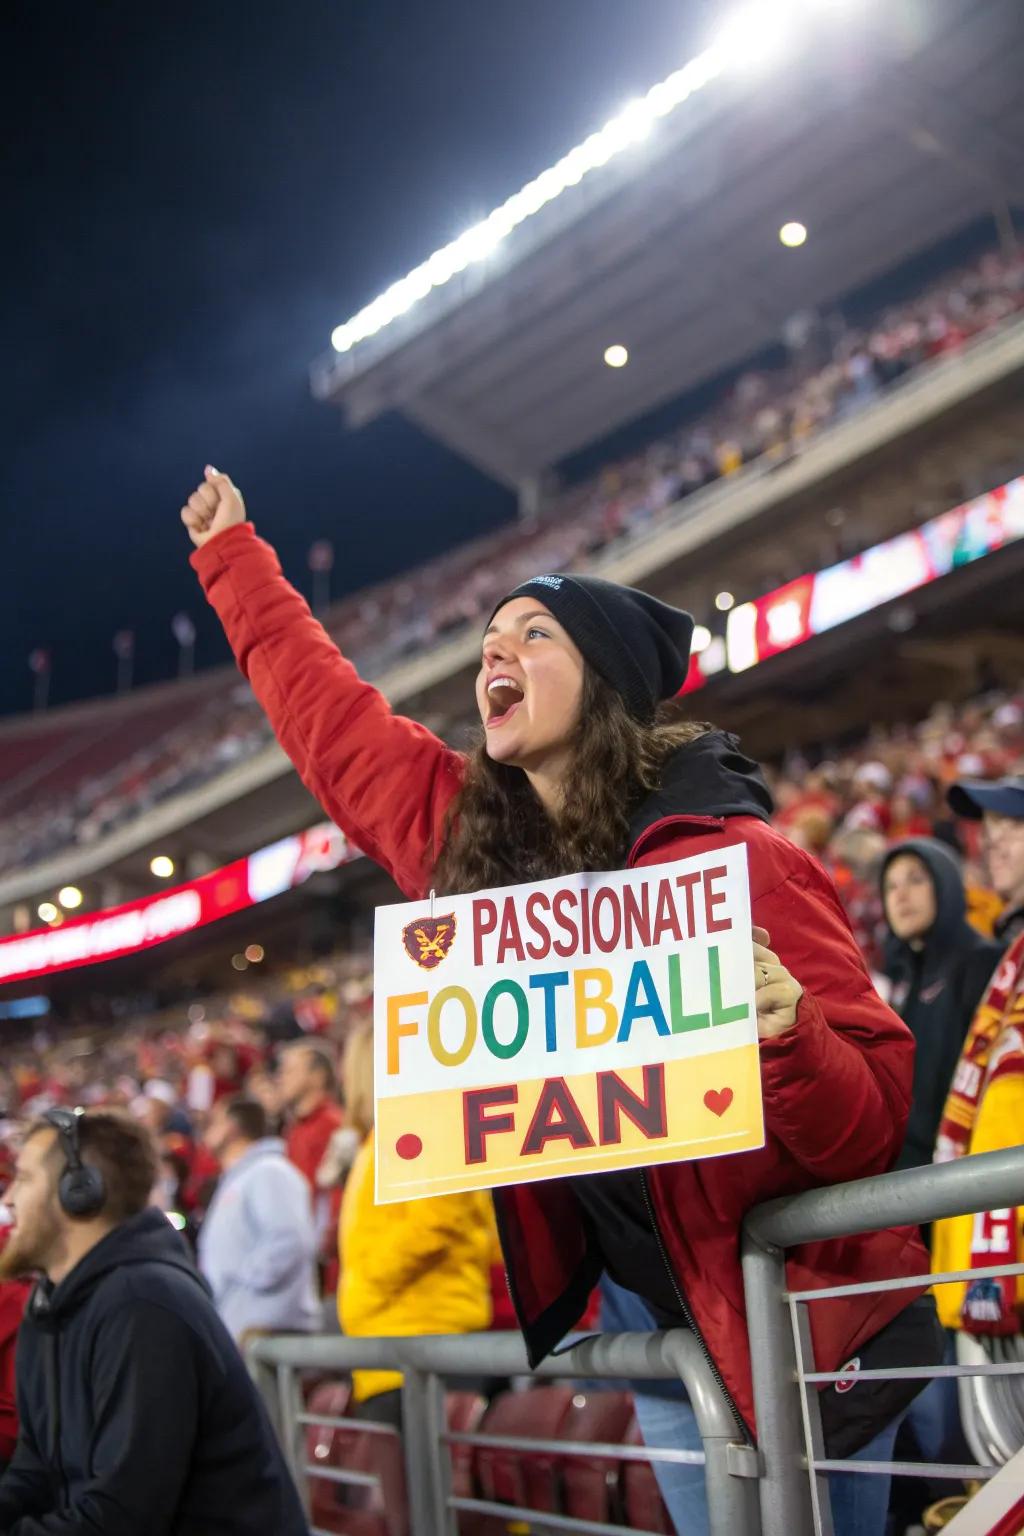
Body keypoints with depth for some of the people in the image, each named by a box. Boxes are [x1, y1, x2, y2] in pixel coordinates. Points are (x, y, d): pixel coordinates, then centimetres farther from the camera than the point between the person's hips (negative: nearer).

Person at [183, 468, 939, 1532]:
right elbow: (327, 710, 14)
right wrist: (231, 555, 24)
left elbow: (872, 1127, -17)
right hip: (640, 1301, 6)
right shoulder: (461, 834, -1)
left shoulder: (736, 859, -18)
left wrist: (786, 1037, -38)